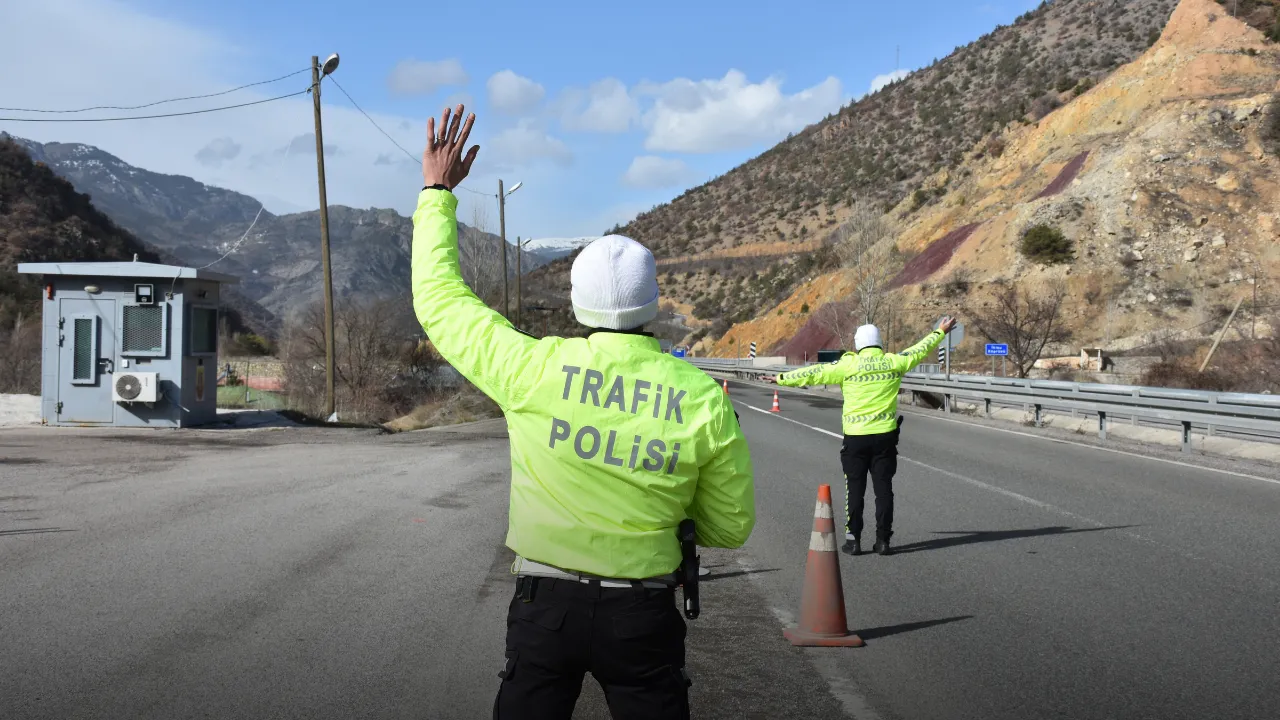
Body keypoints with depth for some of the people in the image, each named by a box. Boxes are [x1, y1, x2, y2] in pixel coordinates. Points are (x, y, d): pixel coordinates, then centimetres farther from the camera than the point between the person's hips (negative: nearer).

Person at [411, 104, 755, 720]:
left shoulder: (534, 369, -12)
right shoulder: (705, 399, -9)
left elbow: (438, 299, 3)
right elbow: (731, 527, 1)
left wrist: (437, 193, 14)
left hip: (545, 604, 0)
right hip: (643, 618, 1)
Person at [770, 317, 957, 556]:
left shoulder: (848, 365, -7)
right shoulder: (894, 362, 1)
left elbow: (814, 373, -2)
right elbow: (920, 350, 17)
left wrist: (782, 378, 8)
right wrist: (940, 332, 35)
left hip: (856, 437, -2)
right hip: (885, 436, 2)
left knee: (855, 490, 7)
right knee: (884, 489, 7)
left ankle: (853, 539, 8)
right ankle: (883, 540, 9)